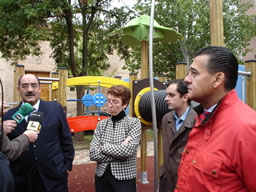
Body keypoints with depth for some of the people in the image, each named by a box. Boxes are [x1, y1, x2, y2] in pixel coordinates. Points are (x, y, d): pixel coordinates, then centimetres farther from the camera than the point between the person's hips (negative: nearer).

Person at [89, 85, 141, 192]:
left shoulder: (134, 122, -8)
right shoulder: (101, 124, 1)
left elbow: (128, 151, -21)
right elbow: (93, 154, -7)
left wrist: (103, 147, -11)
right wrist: (120, 150, -15)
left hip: (124, 179, -3)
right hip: (101, 177, 3)